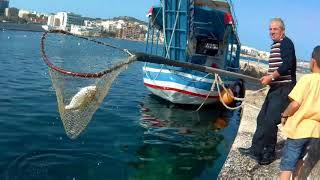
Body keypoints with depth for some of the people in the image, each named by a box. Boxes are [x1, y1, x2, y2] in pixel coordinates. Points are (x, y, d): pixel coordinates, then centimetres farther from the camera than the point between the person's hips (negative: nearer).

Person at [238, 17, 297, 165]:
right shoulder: (275, 45, 18)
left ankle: (268, 154, 3)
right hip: (275, 88, 10)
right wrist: (269, 77, 12)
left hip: (283, 89, -10)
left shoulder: (286, 43, -10)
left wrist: (270, 77, -18)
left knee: (269, 122, -9)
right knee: (262, 119, 10)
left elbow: (287, 65, -22)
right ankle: (256, 150, 19)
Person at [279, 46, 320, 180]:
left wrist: (284, 115, -5)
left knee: (287, 163, 1)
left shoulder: (307, 79, -15)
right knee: (299, 157, 26)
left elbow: (295, 104, -20)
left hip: (299, 128, -6)